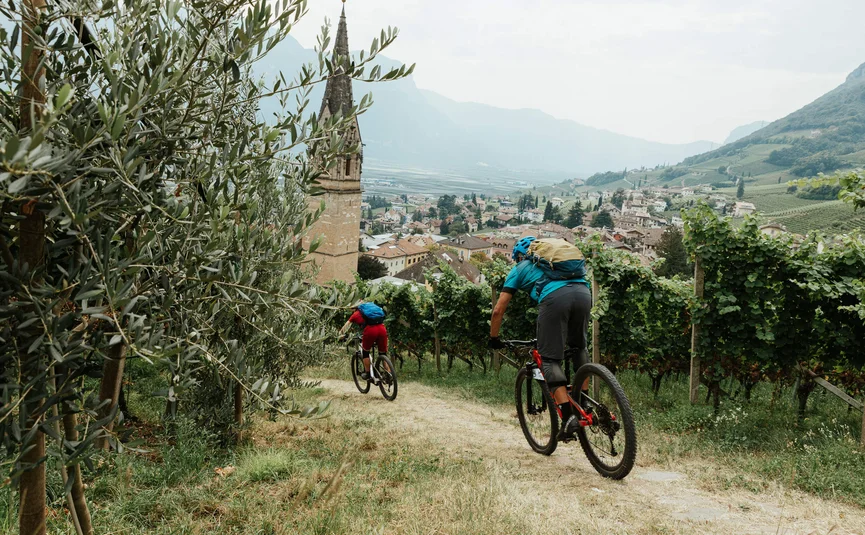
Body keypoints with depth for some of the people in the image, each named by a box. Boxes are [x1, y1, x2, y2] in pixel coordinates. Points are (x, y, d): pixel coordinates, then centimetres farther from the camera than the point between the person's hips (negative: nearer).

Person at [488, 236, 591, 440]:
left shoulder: (520, 269, 29)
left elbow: (498, 310, 24)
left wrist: (493, 338, 37)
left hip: (554, 297, -4)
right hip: (583, 291, 5)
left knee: (550, 358, 5)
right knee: (578, 347, 26)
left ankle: (569, 417, -8)